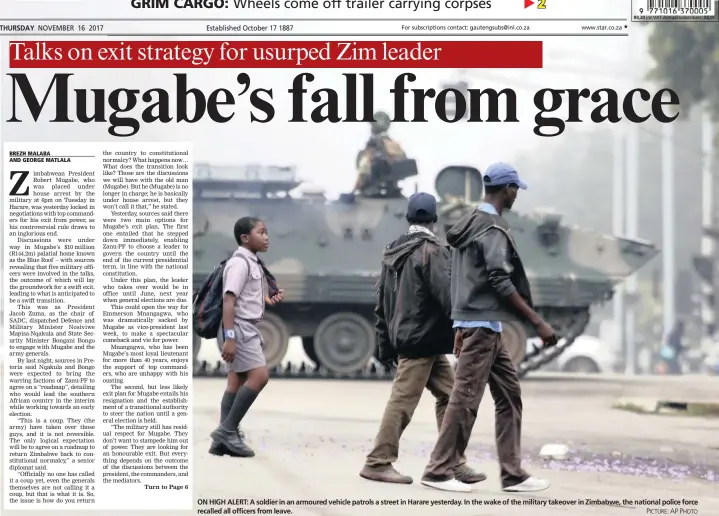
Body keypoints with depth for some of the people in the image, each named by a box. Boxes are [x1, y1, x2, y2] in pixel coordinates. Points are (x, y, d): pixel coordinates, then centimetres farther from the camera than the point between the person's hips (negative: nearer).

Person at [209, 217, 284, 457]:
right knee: (259, 376, -15)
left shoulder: (253, 263, 15)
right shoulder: (240, 263, -15)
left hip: (249, 329, 10)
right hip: (239, 328, -10)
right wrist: (229, 337, -27)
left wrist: (269, 299, 8)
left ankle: (224, 438, 6)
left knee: (237, 382, 7)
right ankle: (227, 430, -11)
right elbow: (229, 300, -22)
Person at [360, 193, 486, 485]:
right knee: (403, 401, -5)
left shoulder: (394, 252, 14)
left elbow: (382, 302, 17)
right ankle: (378, 463, -1)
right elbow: (446, 294, -18)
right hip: (423, 339, -9)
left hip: (404, 337, 9)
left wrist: (385, 346, 20)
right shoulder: (431, 250, -12)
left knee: (448, 395, 9)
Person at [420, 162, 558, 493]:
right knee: (466, 398, -5)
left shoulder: (469, 224, 15)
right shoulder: (493, 229, -14)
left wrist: (462, 327, 22)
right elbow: (501, 283, -20)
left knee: (509, 395, 9)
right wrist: (538, 322, -19)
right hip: (483, 325, -10)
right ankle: (439, 471, 1)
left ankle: (513, 474, 9)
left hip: (476, 324, 10)